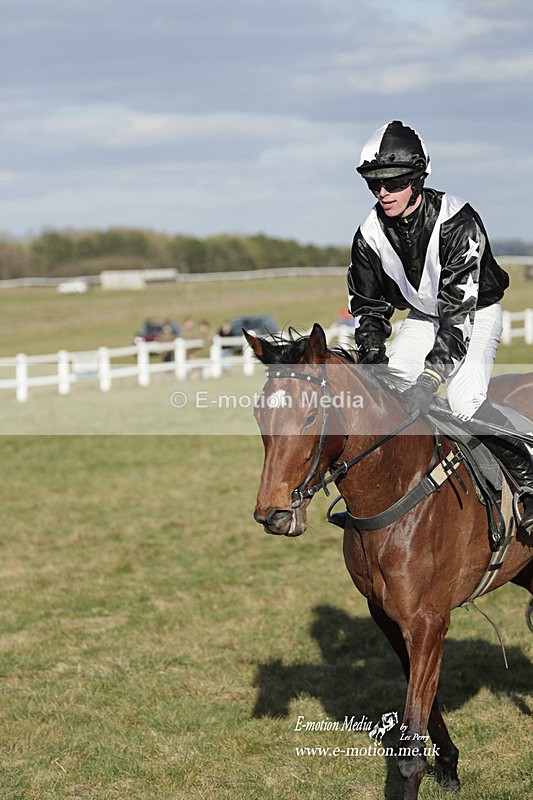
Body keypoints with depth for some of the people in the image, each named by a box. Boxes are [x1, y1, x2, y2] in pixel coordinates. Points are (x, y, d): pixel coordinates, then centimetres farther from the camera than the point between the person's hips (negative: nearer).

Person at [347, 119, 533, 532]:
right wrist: (371, 356, -21)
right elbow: (369, 305, -1)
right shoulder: (371, 234, -13)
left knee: (466, 399, -26)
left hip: (477, 314, -5)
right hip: (424, 316, 5)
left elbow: (460, 309, -37)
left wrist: (429, 378, -46)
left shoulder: (458, 222, -31)